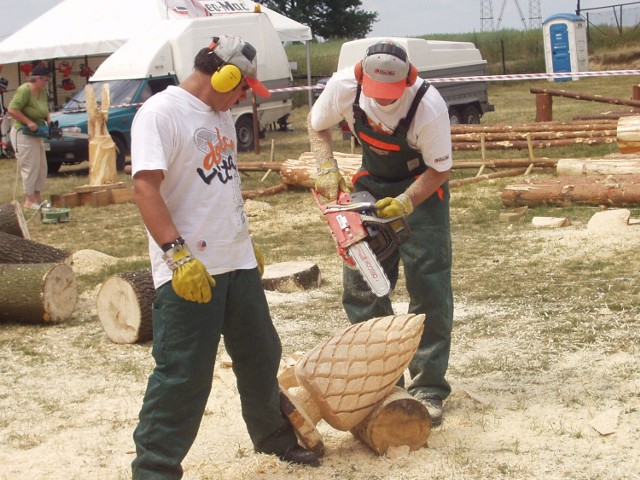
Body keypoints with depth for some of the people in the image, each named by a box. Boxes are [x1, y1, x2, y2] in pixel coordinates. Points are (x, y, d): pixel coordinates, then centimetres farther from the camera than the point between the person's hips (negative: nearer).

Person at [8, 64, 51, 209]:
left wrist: (48, 120, 4)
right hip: (23, 134, -9)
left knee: (41, 167, 12)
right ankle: (29, 200, 2)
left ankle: (37, 197, 21)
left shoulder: (42, 92, 7)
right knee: (30, 167, -6)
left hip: (37, 134, 9)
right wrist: (29, 122, -25)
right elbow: (12, 110, -25)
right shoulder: (24, 90, -19)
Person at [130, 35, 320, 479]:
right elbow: (146, 186, -22)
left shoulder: (221, 114, 14)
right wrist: (178, 254, -28)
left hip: (238, 264, 9)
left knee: (261, 357, 20)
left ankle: (274, 436, 39)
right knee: (183, 376, -7)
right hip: (188, 274, -9)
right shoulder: (161, 112, -14)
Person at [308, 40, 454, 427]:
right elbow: (318, 125, -1)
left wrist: (405, 204, -32)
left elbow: (440, 169, -19)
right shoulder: (344, 86, -22)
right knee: (361, 286, 3)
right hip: (371, 184, 4)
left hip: (422, 188, -4)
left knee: (429, 292, -8)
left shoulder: (429, 107, -32)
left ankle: (429, 389, -1)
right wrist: (327, 169, -15)